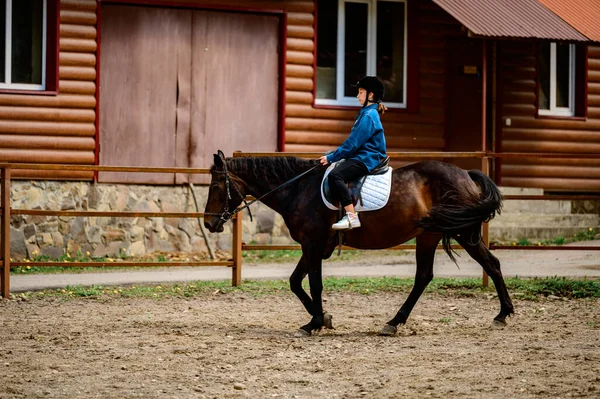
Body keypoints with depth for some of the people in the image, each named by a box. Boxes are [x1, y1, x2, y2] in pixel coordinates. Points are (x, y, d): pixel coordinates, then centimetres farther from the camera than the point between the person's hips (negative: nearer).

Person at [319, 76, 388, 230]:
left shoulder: (369, 116, -14)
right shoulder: (366, 113, 19)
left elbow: (352, 144, -18)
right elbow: (353, 142, 23)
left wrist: (331, 157, -12)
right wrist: (331, 155, 17)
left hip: (366, 160, -11)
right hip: (360, 157, 11)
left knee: (335, 175, -32)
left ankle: (352, 216, -37)